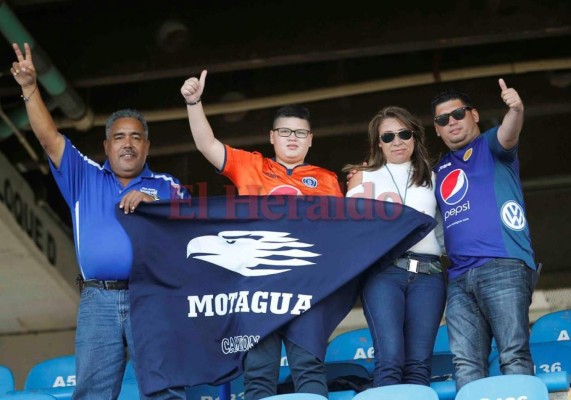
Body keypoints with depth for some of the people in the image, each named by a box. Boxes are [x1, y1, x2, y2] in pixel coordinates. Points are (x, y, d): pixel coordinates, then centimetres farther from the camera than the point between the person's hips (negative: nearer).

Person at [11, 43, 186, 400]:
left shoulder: (166, 187, 15)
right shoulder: (84, 178, 18)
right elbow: (49, 138, 9)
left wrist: (153, 203, -13)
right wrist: (30, 88, -1)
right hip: (98, 300, 2)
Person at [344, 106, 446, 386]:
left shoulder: (431, 177, 23)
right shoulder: (364, 175, 19)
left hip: (427, 273, 2)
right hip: (383, 270, -2)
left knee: (418, 362, -9)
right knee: (390, 359, -18)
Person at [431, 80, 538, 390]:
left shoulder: (490, 146, 10)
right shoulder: (441, 169, 26)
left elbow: (508, 136, -13)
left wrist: (515, 111, -37)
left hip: (503, 266, -6)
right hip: (460, 277, 6)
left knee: (514, 356, -13)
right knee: (466, 363, -4)